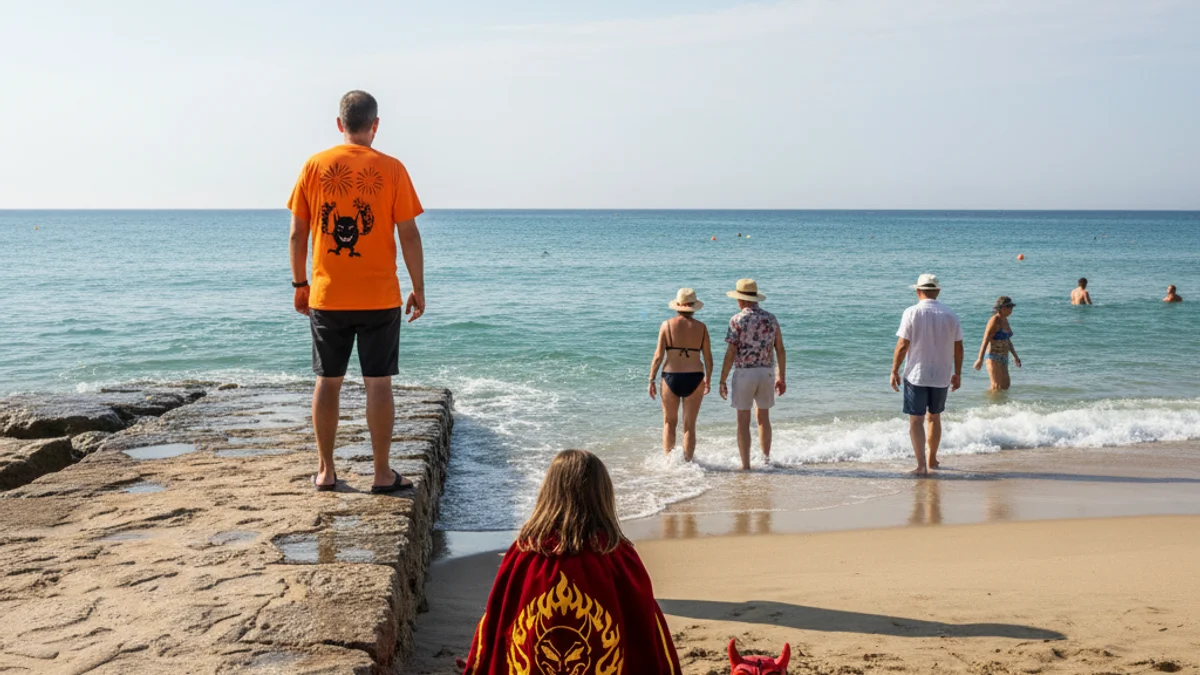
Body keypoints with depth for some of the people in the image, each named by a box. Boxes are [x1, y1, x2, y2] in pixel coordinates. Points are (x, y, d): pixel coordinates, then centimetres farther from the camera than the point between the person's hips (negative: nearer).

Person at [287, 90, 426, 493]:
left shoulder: (314, 166, 2)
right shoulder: (390, 169, -5)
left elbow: (297, 234, 4)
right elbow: (409, 236, -5)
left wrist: (299, 285, 14)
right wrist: (418, 289, 3)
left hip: (326, 297, 2)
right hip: (379, 298, -2)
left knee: (328, 382, 11)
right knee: (378, 383, 3)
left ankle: (325, 472, 17)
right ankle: (382, 474, 7)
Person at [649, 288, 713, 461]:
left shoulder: (667, 325, -3)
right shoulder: (701, 327, 0)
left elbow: (658, 356, -6)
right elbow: (708, 358, 3)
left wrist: (652, 380, 2)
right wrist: (708, 380, 16)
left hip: (671, 377, 0)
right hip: (695, 378, 1)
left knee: (669, 422, 16)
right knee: (690, 425, 10)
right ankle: (687, 462, 12)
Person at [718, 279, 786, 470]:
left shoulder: (737, 320, -9)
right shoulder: (771, 318, 6)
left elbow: (731, 353, -12)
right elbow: (781, 350, 6)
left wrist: (722, 381, -7)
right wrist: (782, 377, 14)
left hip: (744, 373, -4)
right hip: (767, 373, 5)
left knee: (743, 421, 2)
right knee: (763, 418, 17)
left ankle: (745, 465, 3)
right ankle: (766, 460, 23)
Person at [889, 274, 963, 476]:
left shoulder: (912, 313, -10)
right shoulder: (951, 315, 1)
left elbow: (902, 346, -12)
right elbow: (958, 348, 5)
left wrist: (894, 371, -3)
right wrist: (957, 374, 15)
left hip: (916, 375, -4)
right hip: (942, 376, 4)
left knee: (916, 421, 1)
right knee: (935, 418, 19)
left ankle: (921, 465, -7)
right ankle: (932, 460, 31)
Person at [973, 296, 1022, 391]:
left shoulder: (1005, 320, 9)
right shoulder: (995, 321, -17)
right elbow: (985, 340, -23)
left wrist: (1015, 356, 25)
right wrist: (980, 359, -28)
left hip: (1002, 357, 9)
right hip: (993, 357, -9)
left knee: (1006, 384, 17)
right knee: (997, 386, -10)